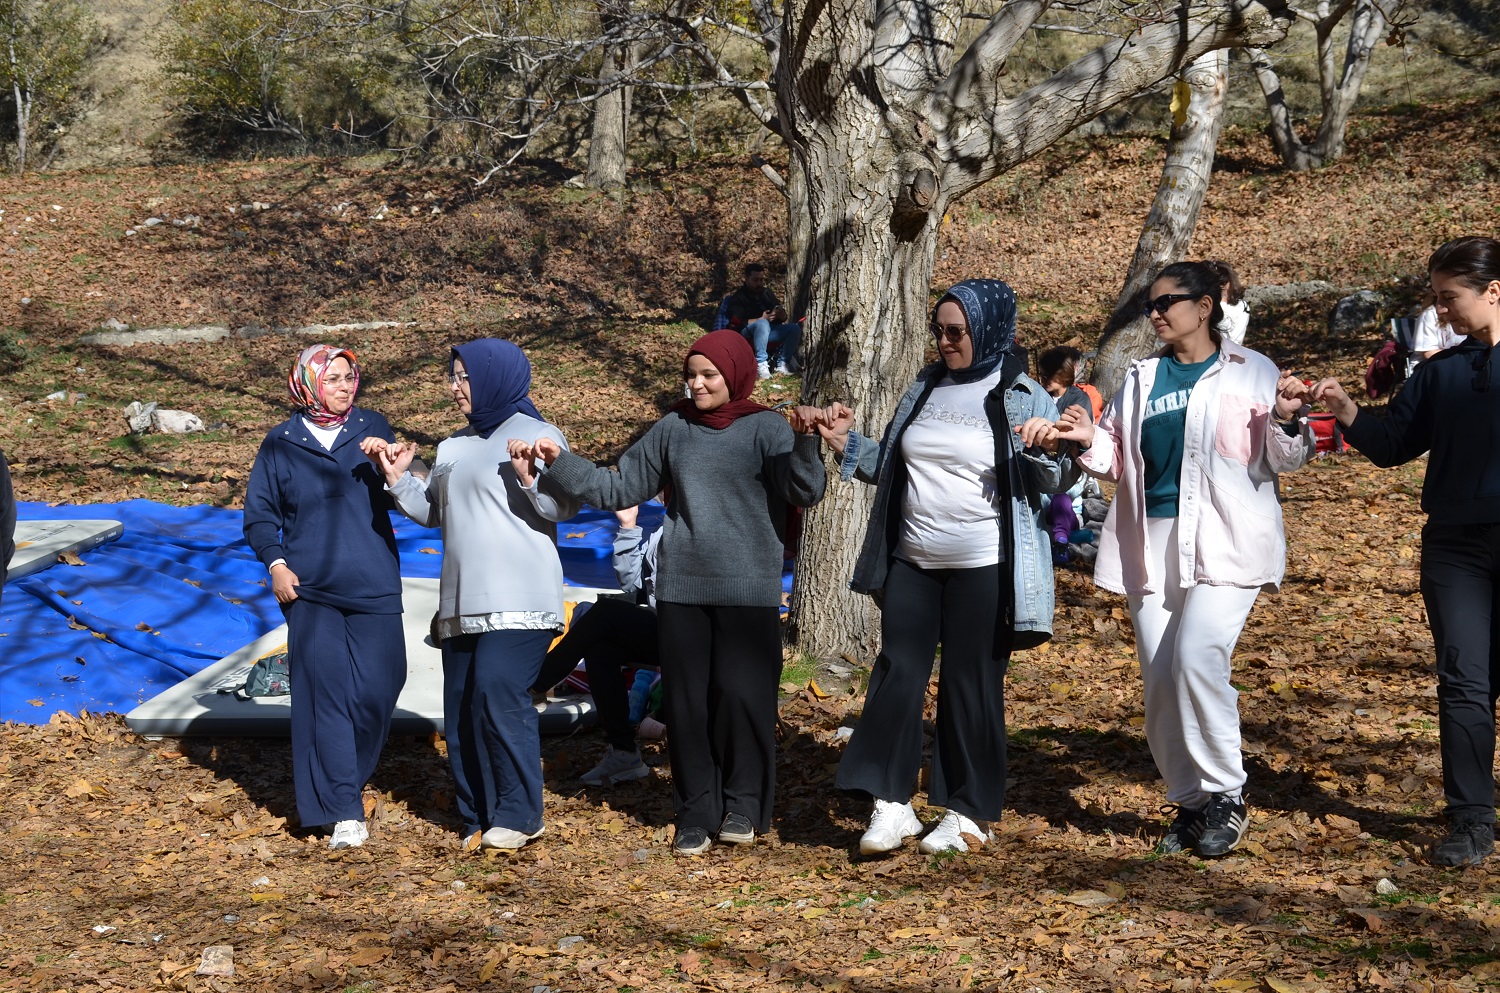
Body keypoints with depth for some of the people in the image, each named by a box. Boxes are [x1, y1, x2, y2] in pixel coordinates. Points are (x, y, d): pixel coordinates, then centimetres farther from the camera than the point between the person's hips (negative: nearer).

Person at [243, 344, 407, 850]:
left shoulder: (372, 428, 7)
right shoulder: (281, 444, 5)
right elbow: (259, 513, 10)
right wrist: (276, 564, -4)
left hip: (373, 586, 1)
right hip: (309, 590, -1)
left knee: (375, 690, -1)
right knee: (326, 694, -5)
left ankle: (350, 779, 25)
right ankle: (344, 812, -3)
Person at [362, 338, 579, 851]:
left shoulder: (539, 436, -2)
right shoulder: (453, 447, 20)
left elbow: (565, 507, -8)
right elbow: (432, 511, 23)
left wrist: (529, 478, -24)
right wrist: (398, 478, 10)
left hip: (520, 598, -8)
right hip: (462, 602, 8)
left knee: (498, 692, -20)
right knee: (461, 710, 6)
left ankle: (519, 814, -11)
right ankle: (478, 818, 14)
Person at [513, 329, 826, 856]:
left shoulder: (767, 429, -2)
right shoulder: (673, 429, 8)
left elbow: (805, 492, -14)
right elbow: (619, 487, 12)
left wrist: (806, 443, -32)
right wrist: (559, 463, 2)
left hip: (748, 590, -3)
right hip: (681, 588, 3)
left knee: (742, 694, -4)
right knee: (686, 700, 5)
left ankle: (743, 804, 13)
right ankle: (696, 811, 14)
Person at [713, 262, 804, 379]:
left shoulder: (768, 294, 17)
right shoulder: (738, 298, -2)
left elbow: (783, 318, 14)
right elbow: (737, 324, -16)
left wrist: (781, 314, -12)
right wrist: (763, 319, -24)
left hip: (769, 332, 6)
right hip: (747, 334, -6)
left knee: (794, 328, -18)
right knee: (763, 324, -38)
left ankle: (783, 364, -16)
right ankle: (761, 364, -38)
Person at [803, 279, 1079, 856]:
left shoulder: (1023, 397, -4)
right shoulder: (925, 388, 11)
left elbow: (1057, 482, -6)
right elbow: (891, 467, 19)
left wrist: (1044, 450, -25)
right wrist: (847, 444, 5)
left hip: (982, 567, -5)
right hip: (912, 562, 5)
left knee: (971, 681, 1)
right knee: (898, 673, 1)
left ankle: (968, 811, 13)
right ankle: (890, 803, 7)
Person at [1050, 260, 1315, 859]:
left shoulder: (1250, 373, 3)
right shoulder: (1141, 379, 15)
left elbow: (1281, 460, 4)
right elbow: (1118, 459, 20)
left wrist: (1285, 421, -16)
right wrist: (1089, 441, -1)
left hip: (1225, 541, -5)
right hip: (1152, 543, 5)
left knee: (1197, 657, -22)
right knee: (1160, 679, 4)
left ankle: (1225, 797, -6)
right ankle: (1189, 804, 18)